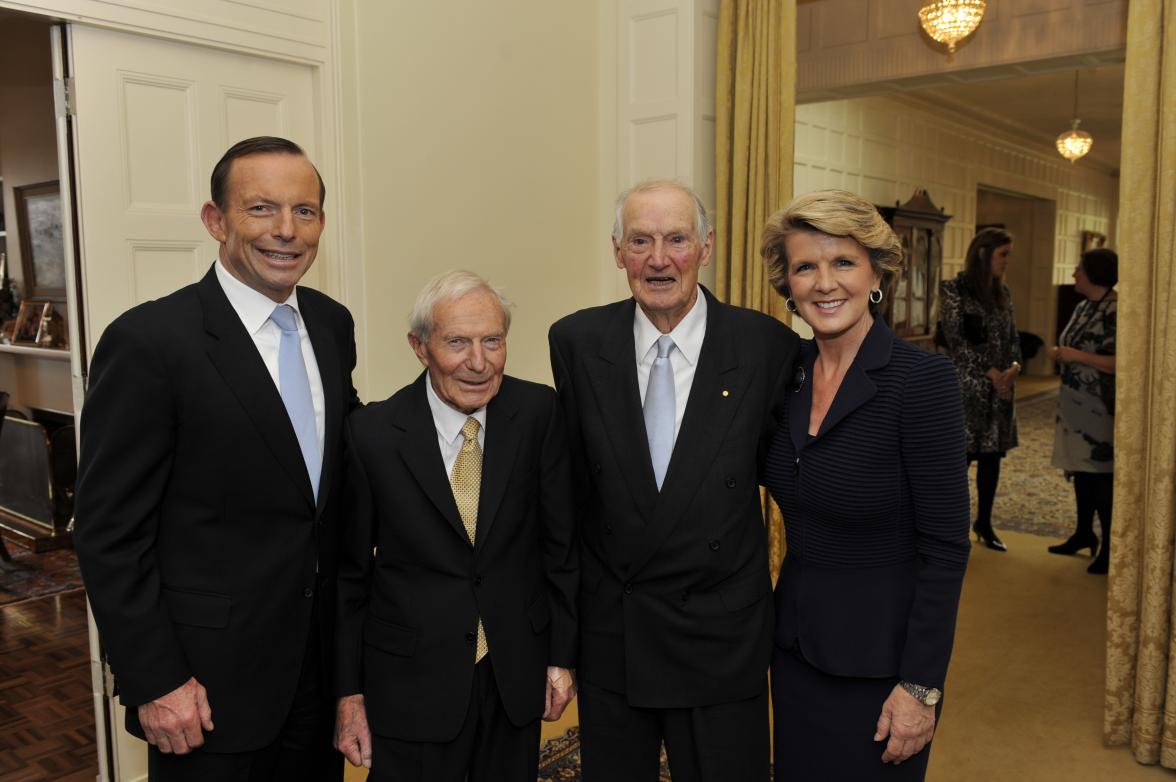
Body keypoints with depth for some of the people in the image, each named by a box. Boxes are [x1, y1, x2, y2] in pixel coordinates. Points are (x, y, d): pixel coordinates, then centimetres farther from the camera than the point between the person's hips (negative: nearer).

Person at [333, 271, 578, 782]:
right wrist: (349, 692, 0)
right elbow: (349, 571, -3)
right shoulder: (371, 433, -12)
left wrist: (563, 656, 2)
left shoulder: (538, 413, -9)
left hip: (518, 676, 2)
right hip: (411, 683, -1)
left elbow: (561, 542, -1)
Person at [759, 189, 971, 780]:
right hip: (794, 641, 6)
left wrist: (922, 687, -16)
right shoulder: (786, 371, -1)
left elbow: (945, 548, -16)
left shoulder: (923, 380, -18)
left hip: (878, 655, -5)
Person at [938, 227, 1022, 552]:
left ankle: (984, 522, 23)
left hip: (1000, 388, 6)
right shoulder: (954, 289, -8)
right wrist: (991, 373, -16)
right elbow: (956, 340, -13)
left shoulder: (1002, 293, 13)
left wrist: (1014, 367, -8)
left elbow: (1012, 337, 12)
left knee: (992, 455, 10)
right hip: (965, 386, -6)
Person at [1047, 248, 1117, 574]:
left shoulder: (1117, 311, -16)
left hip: (1101, 408, -9)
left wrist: (1077, 356, -21)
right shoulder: (1083, 306, 12)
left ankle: (1111, 547, 7)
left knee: (1102, 475, -3)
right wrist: (1060, 353, 5)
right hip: (1076, 403, 9)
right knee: (1081, 469, 16)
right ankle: (1084, 533, 30)